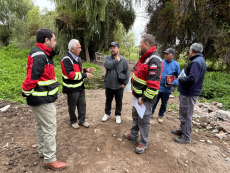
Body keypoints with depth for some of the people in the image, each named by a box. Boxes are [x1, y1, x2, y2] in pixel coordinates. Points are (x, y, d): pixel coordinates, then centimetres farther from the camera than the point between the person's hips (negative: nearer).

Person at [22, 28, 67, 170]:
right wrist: (27, 94, -14)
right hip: (43, 100, -11)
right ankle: (50, 160, 15)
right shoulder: (39, 56, -21)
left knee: (41, 125, 21)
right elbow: (31, 78, -25)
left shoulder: (43, 54, 11)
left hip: (43, 98, 11)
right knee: (50, 128, 0)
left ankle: (43, 151, 40)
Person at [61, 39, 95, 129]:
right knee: (72, 106, 12)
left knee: (82, 104, 17)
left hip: (80, 86, 9)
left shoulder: (77, 57, 9)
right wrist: (85, 75, -23)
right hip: (72, 88, -8)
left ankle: (82, 120, 35)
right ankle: (73, 121, 33)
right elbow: (71, 75, -28)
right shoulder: (66, 59, -22)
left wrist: (86, 70, 3)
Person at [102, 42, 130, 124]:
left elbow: (127, 72, -1)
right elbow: (107, 65, -23)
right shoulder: (107, 58, -1)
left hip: (119, 86, -1)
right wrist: (116, 60, -16)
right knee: (108, 100, 18)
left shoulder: (123, 60, -3)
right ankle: (107, 113, 37)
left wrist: (125, 83, -6)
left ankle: (118, 115, 33)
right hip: (108, 85, 1)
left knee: (119, 101, 14)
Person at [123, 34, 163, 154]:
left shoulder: (154, 60, -24)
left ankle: (143, 143, 27)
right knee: (135, 116, 23)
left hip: (145, 98, -10)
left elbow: (153, 84, -28)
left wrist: (144, 98, -22)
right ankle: (133, 136, 43)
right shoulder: (145, 57, 10)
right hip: (137, 95, 10)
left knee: (143, 120, 6)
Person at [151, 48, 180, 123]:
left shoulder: (176, 65, -6)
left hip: (167, 89, 0)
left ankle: (160, 115, 37)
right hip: (156, 87, 0)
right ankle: (150, 113, 30)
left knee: (164, 103, 17)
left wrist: (173, 83, -16)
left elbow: (178, 77, 1)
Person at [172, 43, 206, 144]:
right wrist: (182, 78, 5)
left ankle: (186, 137, 17)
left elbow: (192, 79, -31)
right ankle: (182, 130, 39)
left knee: (186, 115, 2)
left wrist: (180, 79, -14)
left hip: (189, 94, -10)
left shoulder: (196, 62, -21)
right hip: (188, 92, 10)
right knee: (184, 114, 22)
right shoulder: (200, 60, 13)